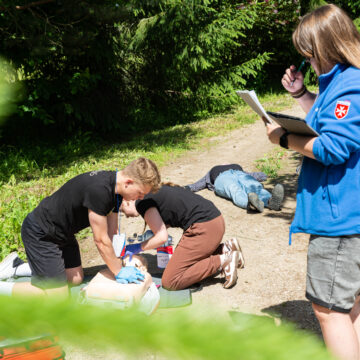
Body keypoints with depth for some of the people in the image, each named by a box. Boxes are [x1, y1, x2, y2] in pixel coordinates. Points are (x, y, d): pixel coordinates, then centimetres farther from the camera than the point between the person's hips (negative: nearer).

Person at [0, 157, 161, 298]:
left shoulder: (115, 187, -4)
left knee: (76, 278, 18)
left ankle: (16, 267, 26)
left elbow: (111, 232, 3)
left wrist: (118, 265, 1)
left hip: (61, 233, 10)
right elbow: (101, 240, -23)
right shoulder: (99, 190, -33)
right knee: (57, 297, -8)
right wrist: (119, 272, -11)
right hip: (40, 233, -10)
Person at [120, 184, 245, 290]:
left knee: (170, 282, -7)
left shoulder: (142, 202, -8)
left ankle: (223, 260, -9)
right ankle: (226, 248, 14)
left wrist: (138, 248, 3)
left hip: (203, 227, -10)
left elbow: (162, 237, -11)